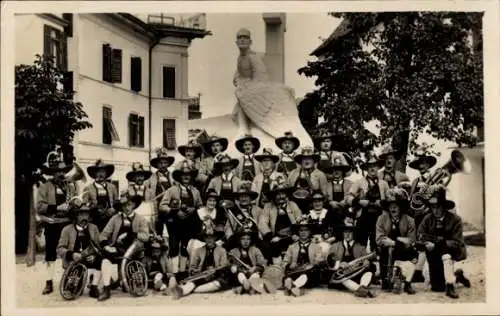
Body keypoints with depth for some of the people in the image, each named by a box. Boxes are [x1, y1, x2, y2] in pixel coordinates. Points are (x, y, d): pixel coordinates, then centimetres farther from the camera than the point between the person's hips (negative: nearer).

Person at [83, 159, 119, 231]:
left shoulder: (112, 187, 13)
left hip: (111, 220, 2)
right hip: (95, 222, -2)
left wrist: (114, 209, -5)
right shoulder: (88, 188, 6)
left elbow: (117, 203, 14)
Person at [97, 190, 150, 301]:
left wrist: (134, 235, -22)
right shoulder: (115, 218, 16)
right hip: (116, 250, 1)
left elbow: (146, 236, -5)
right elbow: (104, 234, 8)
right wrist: (104, 243, -13)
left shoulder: (141, 220, 11)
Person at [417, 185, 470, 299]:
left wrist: (438, 244, -35)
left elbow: (457, 242, -23)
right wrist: (427, 243, -33)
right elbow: (420, 235, -11)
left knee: (445, 256, -40)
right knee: (436, 288, 7)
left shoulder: (455, 220, -16)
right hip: (434, 256, 4)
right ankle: (457, 276, 35)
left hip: (450, 252, -4)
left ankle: (450, 285, -26)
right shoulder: (428, 219, -7)